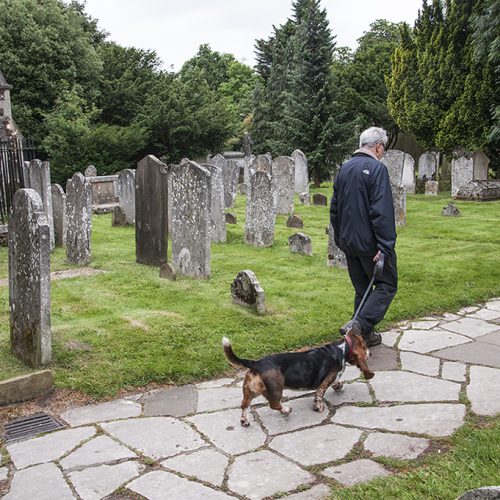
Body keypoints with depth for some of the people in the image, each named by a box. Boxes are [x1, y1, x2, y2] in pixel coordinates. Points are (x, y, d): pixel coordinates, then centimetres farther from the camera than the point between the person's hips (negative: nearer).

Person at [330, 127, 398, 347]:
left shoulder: (344, 168, 13)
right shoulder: (377, 168, -13)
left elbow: (334, 208, 18)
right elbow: (382, 212, -21)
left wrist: (340, 238, 24)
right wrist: (385, 246, -21)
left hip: (348, 242, 8)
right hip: (370, 243, -8)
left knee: (362, 289, 16)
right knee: (387, 285, 3)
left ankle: (365, 335, 21)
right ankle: (358, 325, -12)